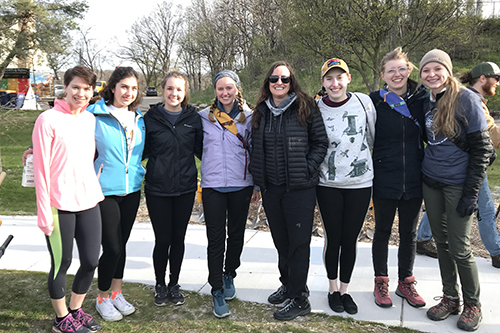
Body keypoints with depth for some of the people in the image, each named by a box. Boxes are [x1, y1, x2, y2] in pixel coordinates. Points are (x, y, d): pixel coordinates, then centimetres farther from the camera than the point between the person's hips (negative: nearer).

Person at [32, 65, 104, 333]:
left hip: (89, 202, 6)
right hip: (60, 205, -5)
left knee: (91, 261, 9)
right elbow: (41, 169, -9)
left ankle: (76, 310, 31)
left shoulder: (91, 119, 10)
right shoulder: (48, 120, -7)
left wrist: (96, 191, 12)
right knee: (62, 263, 6)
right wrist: (44, 212, -11)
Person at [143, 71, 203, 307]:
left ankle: (174, 284, 30)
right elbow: (142, 151, 5)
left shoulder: (193, 118, 4)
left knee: (178, 238, 11)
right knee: (163, 239, 3)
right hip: (157, 189, -1)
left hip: (185, 188, 2)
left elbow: (201, 149, 10)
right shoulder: (151, 118, 0)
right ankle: (160, 285, 26)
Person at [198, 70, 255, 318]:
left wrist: (257, 182, 5)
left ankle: (229, 276, 36)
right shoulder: (204, 117, 3)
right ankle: (217, 291, 9)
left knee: (236, 234, 13)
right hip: (212, 185, -1)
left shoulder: (249, 117, 2)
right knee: (216, 239, -1)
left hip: (240, 185, 1)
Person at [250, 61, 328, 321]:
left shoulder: (306, 108, -4)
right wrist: (257, 179, 9)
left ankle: (299, 298, 13)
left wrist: (308, 169, -12)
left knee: (298, 241, 2)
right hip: (270, 187, 5)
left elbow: (321, 142, -2)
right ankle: (288, 284, 34)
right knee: (280, 239, 16)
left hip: (299, 187, -5)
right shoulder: (261, 112, 10)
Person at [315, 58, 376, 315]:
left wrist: (375, 166, 14)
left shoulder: (364, 102, -3)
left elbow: (374, 138, 9)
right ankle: (332, 288, 29)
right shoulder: (316, 109, -5)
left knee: (350, 239, 9)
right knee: (333, 238, 7)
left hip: (360, 182, 1)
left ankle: (344, 290, 28)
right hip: (328, 184, -1)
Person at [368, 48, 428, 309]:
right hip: (384, 179, -2)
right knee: (382, 231, 11)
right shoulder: (374, 101, -5)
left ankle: (406, 282, 31)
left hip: (413, 180, 2)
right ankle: (381, 282, 27)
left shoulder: (421, 98, 1)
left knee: (409, 233, 14)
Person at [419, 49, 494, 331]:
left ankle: (473, 304, 20)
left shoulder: (467, 100, -11)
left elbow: (482, 148, -12)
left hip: (458, 184, -5)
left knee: (460, 248, 0)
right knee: (442, 242, 12)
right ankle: (450, 298, 27)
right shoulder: (426, 102, 6)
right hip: (431, 182, 6)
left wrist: (472, 192, -15)